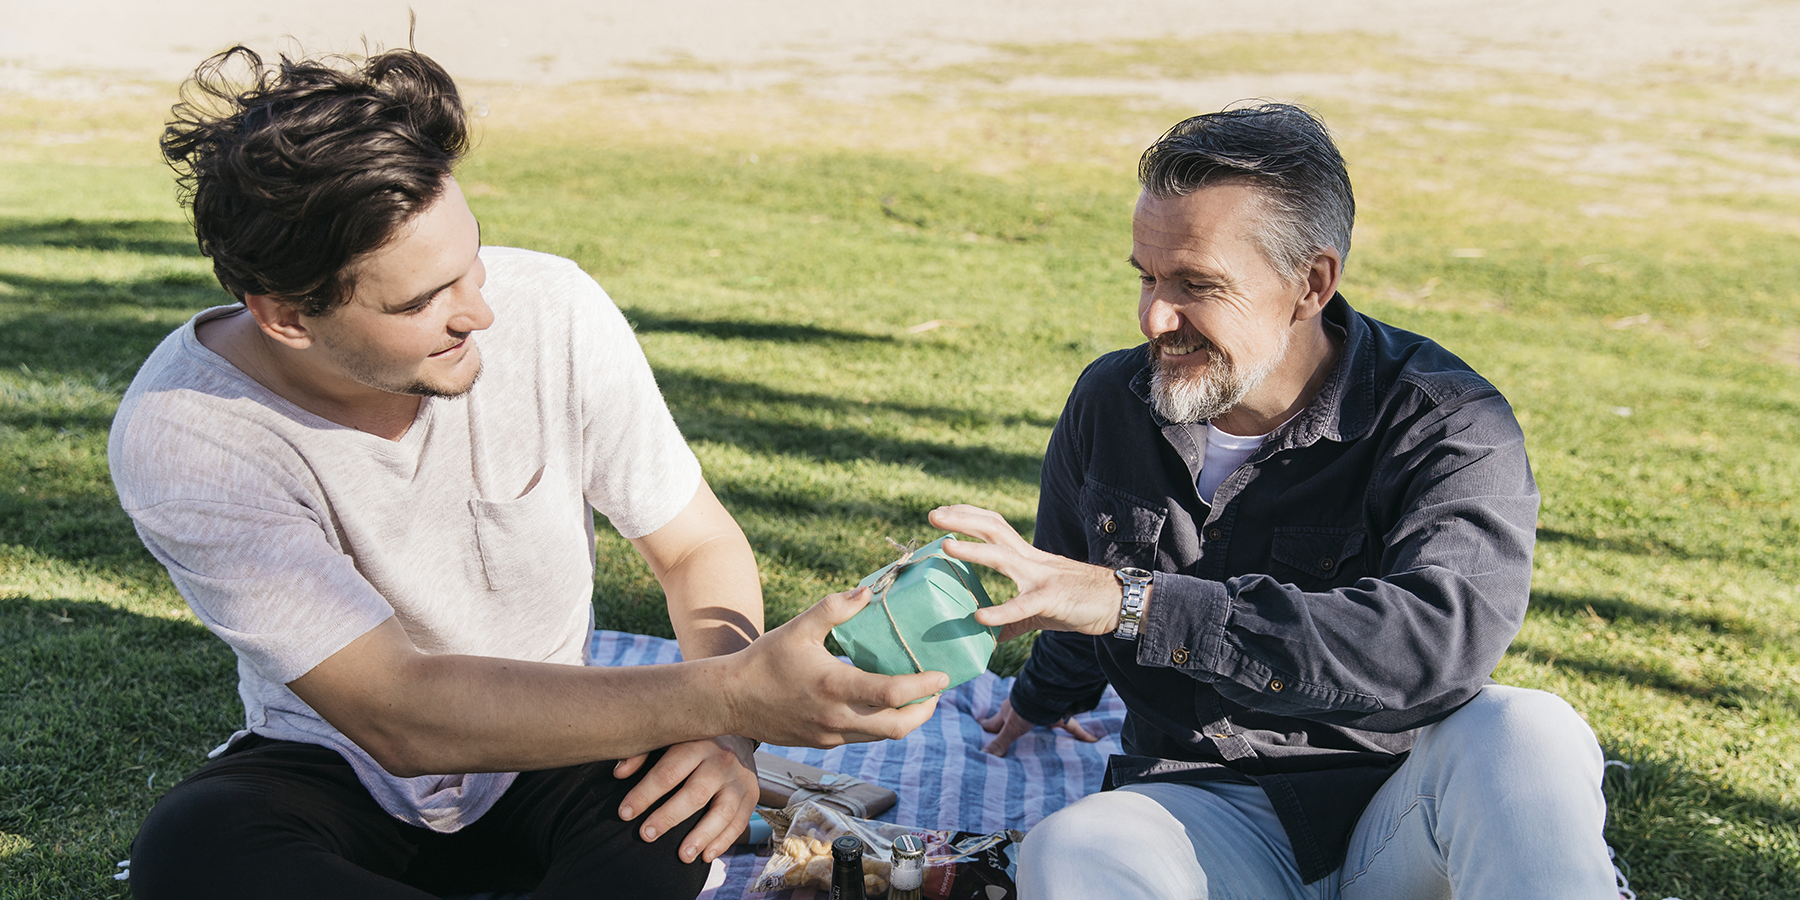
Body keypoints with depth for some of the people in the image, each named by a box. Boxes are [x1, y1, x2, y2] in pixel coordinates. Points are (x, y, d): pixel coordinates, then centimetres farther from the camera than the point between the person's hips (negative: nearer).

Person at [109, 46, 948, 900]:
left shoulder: (553, 310, -18)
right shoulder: (179, 436, -25)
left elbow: (700, 548, -6)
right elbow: (396, 712, -32)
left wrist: (724, 733, -28)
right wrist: (729, 695, -42)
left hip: (537, 766, 1)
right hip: (337, 774, 0)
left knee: (675, 812, -33)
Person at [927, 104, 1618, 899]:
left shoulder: (1452, 427, -13)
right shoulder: (1107, 402, 3)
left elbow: (1439, 641, -34)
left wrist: (1135, 602, -37)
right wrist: (1046, 698, 45)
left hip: (1400, 809, -2)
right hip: (1207, 805, 2)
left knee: (1525, 734, -36)